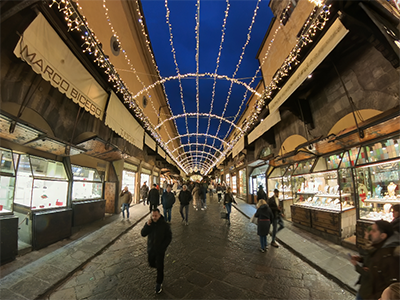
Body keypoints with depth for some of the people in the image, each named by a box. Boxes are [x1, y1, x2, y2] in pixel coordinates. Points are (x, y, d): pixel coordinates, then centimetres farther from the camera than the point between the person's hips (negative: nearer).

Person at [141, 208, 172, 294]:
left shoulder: (165, 225, -18)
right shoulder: (149, 223, -9)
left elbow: (169, 237, -10)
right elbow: (143, 234, -14)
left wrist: (162, 247, -16)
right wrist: (147, 225, -28)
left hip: (160, 251, -3)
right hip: (150, 249, 4)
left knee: (159, 268, 6)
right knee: (151, 264, 20)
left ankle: (159, 284, 29)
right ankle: (157, 265, 52)